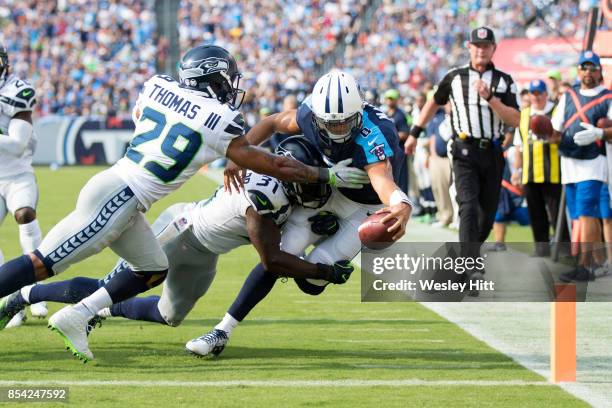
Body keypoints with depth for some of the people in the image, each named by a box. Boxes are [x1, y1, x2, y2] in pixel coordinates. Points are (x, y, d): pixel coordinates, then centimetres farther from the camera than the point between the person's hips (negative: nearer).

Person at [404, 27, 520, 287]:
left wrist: (490, 98, -17)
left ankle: (468, 254, 32)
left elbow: (515, 120, -5)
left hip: (493, 153, 2)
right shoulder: (455, 77, 6)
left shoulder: (504, 81, 5)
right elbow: (435, 102, 22)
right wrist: (414, 133, 24)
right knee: (469, 206, -19)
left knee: (487, 213, 8)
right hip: (465, 152, -2)